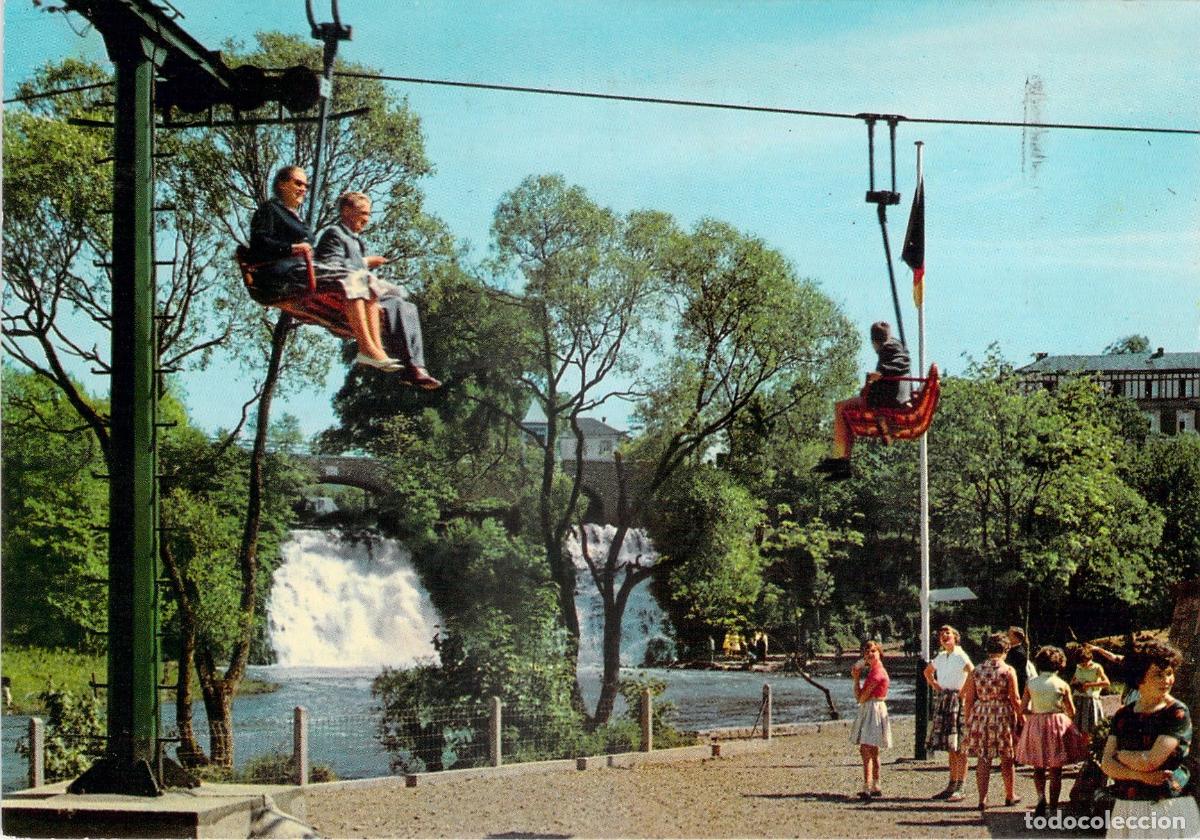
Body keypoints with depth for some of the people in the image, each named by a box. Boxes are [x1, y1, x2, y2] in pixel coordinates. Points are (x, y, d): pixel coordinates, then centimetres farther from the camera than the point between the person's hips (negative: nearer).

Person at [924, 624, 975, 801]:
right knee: (950, 748, 11)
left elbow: (973, 674, -23)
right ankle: (952, 785, 16)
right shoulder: (941, 657, 14)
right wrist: (934, 685, 17)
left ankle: (960, 788, -7)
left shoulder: (960, 656, -9)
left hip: (957, 700, -8)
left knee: (959, 747, -7)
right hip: (943, 700, 8)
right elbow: (928, 671, 33)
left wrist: (964, 691, -16)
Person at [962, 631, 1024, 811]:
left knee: (983, 759, 6)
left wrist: (968, 722, 9)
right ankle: (1010, 796, 24)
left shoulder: (976, 671, 3)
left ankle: (982, 798, 1)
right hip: (1003, 716, -2)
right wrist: (1021, 718, 3)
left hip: (980, 716, 2)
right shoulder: (1008, 671, -5)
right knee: (1007, 759, 13)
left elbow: (968, 699, 3)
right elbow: (1015, 699, -6)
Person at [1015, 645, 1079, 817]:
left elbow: (1023, 709, -3)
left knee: (1038, 768, 14)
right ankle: (1053, 805, 10)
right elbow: (1072, 712, -1)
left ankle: (1041, 797, -7)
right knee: (1055, 770, 8)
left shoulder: (1030, 683, -4)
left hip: (1036, 726, 1)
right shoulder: (1062, 685, -8)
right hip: (1057, 725, -1)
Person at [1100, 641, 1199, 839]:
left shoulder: (1178, 713, -7)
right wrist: (1139, 775, -15)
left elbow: (1150, 762, -15)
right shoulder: (1123, 715, 8)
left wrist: (1120, 754, 2)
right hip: (1127, 809, 4)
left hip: (1170, 809, -4)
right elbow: (1107, 764, 1)